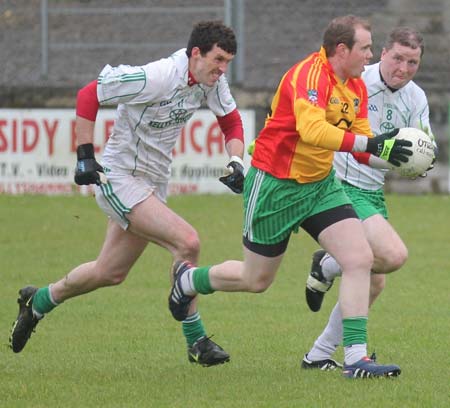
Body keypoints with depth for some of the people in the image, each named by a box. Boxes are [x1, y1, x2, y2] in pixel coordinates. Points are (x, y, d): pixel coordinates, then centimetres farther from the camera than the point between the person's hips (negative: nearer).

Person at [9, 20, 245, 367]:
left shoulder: (212, 80, -4)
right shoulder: (156, 77, -26)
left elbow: (231, 121, 12)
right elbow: (88, 95, -19)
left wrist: (236, 162, -7)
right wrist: (85, 156, -21)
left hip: (152, 185, 9)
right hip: (119, 179, -9)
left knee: (110, 273, 18)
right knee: (187, 241, -23)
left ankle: (39, 301, 42)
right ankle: (195, 341, -11)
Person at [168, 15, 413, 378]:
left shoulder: (356, 87, 3)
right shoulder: (310, 75, -25)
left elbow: (361, 144, 7)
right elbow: (312, 130, -41)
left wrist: (388, 149, -14)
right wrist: (369, 143, -44)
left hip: (320, 184, 8)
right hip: (275, 185, -8)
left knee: (360, 259, -11)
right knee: (256, 280, 8)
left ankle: (356, 357, -9)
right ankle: (189, 278, 38)